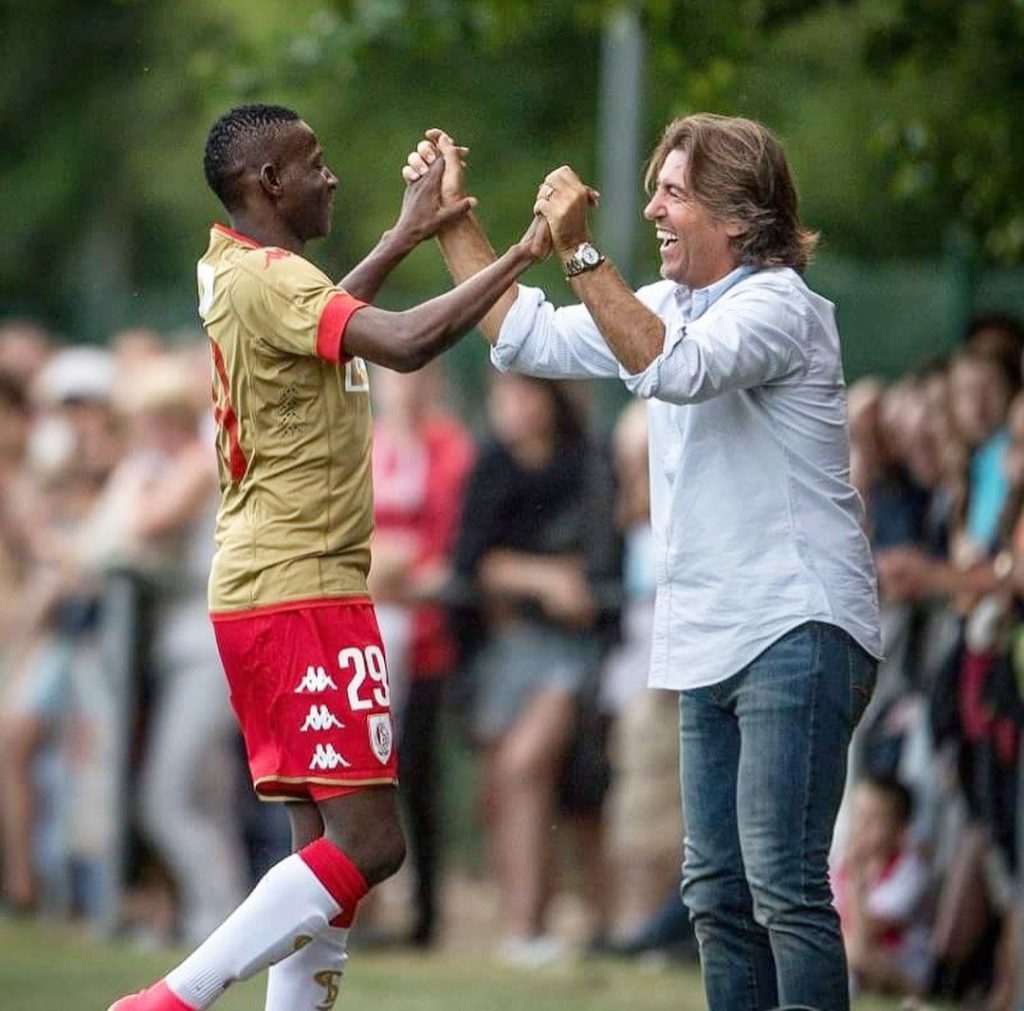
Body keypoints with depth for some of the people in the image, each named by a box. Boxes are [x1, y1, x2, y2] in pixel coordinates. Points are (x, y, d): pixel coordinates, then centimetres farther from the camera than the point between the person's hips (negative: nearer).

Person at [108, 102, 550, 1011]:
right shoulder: (269, 280, -15)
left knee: (330, 847, 10)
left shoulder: (233, 272, 15)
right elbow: (406, 343, -30)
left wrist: (407, 238, 37)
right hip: (302, 596, -10)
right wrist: (522, 255, -24)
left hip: (264, 591, 10)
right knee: (367, 843, -13)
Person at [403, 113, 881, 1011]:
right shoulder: (670, 305, 17)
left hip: (798, 633, -9)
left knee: (783, 883, -15)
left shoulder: (780, 304, -11)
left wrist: (579, 250, -31)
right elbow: (530, 340, 20)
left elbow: (673, 367, -28)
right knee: (717, 891, 8)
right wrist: (454, 222, 14)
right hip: (712, 643, 9)